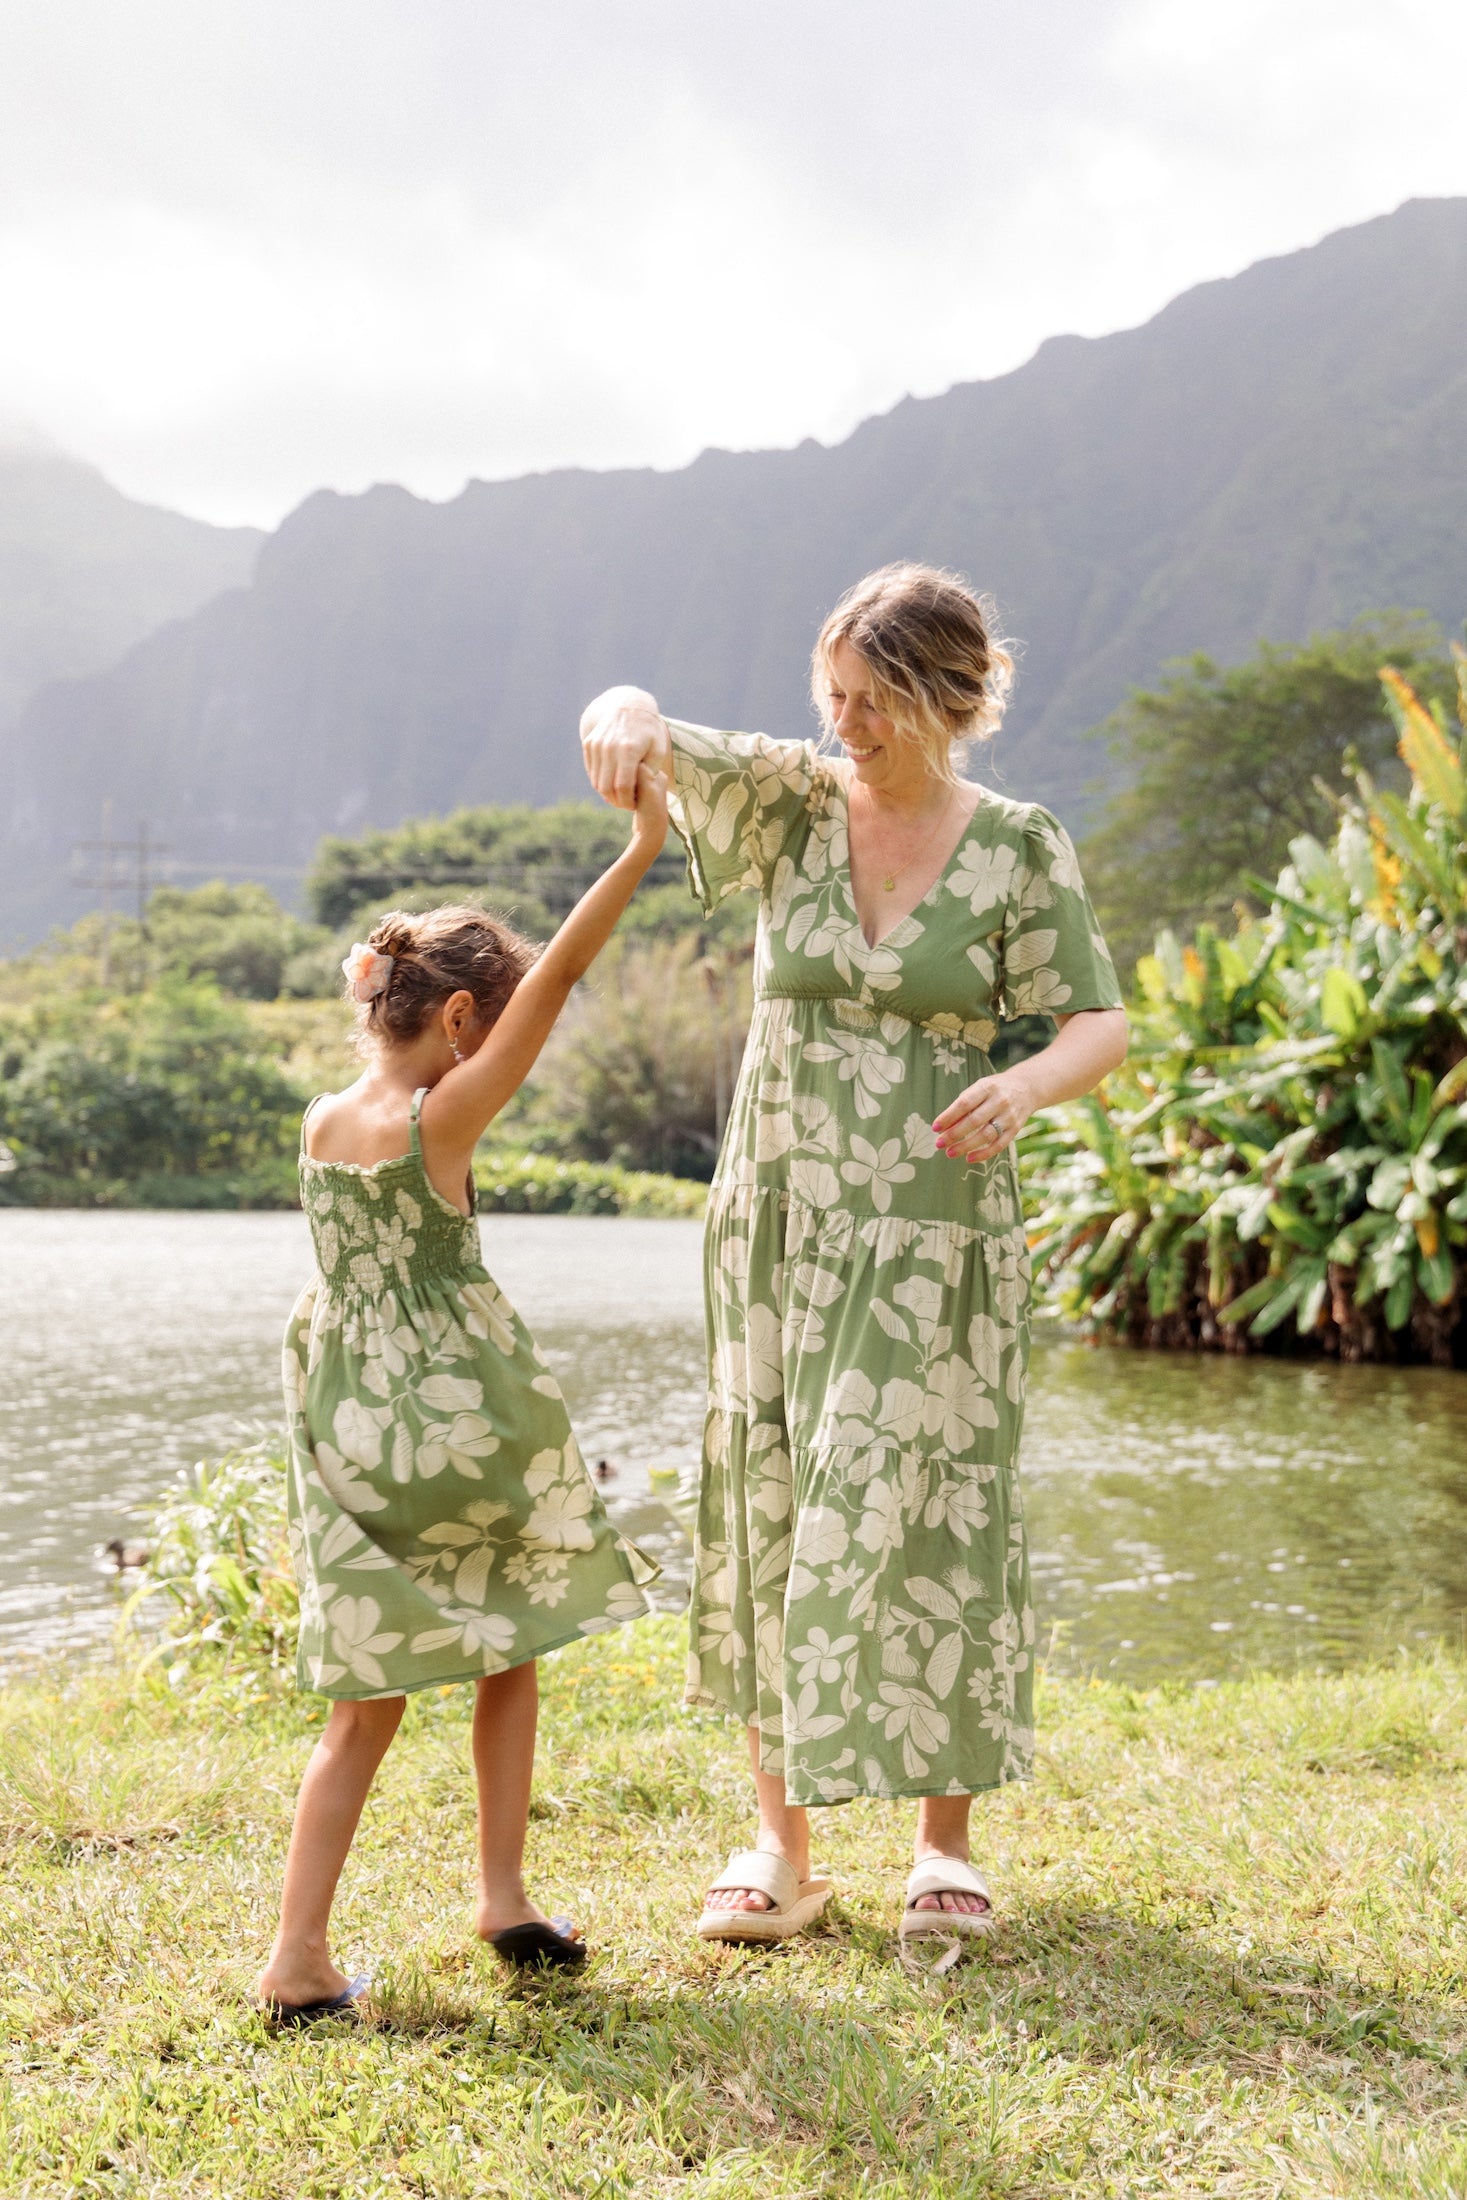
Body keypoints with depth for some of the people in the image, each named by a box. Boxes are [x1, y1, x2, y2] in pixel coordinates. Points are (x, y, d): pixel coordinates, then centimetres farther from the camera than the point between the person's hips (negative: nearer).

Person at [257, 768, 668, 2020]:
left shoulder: (320, 1125, 2)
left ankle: (299, 1960, 3)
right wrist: (643, 844, -21)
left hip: (350, 1436, 5)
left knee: (366, 1708, 9)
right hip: (461, 1424, -5)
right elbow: (550, 984, -19)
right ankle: (504, 1897, 21)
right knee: (511, 1657, 18)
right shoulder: (441, 1125, -13)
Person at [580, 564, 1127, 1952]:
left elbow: (1099, 1026, -4)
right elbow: (627, 727, -11)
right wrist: (630, 718, -36)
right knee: (771, 1514, 5)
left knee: (926, 1521, 1)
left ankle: (943, 1842, 17)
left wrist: (1023, 1085, -27)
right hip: (776, 1216, 2)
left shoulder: (1020, 849, -4)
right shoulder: (790, 800, 0)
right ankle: (779, 1846, 16)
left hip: (934, 1233, -2)